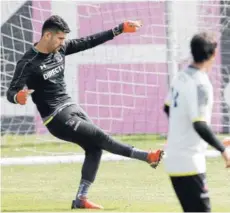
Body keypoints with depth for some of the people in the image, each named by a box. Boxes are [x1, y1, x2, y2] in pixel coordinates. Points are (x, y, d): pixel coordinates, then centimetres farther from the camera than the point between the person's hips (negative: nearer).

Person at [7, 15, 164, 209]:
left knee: (94, 148, 2)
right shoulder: (28, 63, -19)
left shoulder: (61, 48, 3)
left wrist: (120, 29, 6)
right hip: (57, 118, -8)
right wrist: (18, 97, -51)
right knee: (99, 138, -9)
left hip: (72, 108, 8)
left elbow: (90, 41, 8)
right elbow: (11, 92, -26)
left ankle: (80, 199, 6)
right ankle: (147, 157, 1)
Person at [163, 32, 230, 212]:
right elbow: (200, 125, -25)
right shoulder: (201, 84, -19)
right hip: (189, 162, -9)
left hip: (174, 157, 9)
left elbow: (168, 108, 22)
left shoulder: (181, 77, 7)